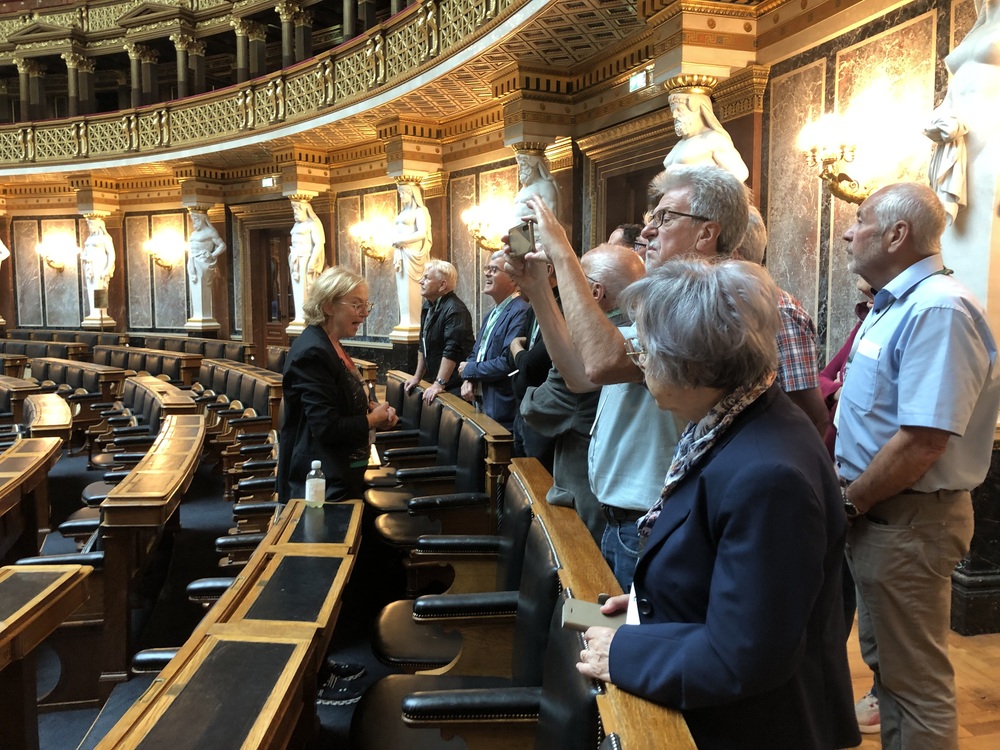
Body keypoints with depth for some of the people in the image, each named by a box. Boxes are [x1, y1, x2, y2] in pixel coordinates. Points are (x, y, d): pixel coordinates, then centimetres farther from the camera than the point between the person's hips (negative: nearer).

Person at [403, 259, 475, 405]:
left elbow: (452, 351, -26)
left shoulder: (455, 310, -20)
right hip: (437, 380, 9)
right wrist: (417, 376, 17)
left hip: (457, 385, -9)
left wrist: (439, 384, -26)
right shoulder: (428, 305, 10)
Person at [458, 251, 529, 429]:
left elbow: (508, 363, -25)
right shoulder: (492, 314, 16)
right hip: (481, 404, 9)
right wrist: (468, 379, -3)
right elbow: (476, 354, 19)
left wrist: (469, 370, -10)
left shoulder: (520, 312, -17)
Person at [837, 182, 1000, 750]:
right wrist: (851, 496, 10)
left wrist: (847, 502, -16)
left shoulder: (938, 309, -22)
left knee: (916, 680, 5)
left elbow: (922, 442, -28)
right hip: (878, 512, 10)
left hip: (909, 521, -10)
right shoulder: (897, 305, 12)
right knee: (886, 660, 23)